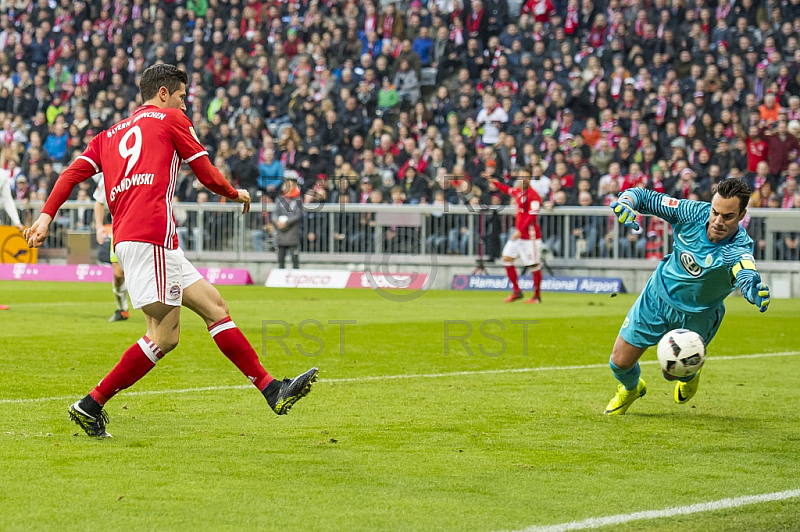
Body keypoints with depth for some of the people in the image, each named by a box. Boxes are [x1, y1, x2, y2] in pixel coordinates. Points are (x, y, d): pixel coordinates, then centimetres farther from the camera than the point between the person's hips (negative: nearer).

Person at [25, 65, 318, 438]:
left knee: (213, 305, 9)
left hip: (125, 237, 9)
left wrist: (46, 215, 2)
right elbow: (207, 175, 9)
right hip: (151, 235, -9)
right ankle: (91, 405, -12)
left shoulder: (110, 135, 27)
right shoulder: (171, 119, 9)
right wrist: (236, 194, 27)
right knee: (164, 336, -11)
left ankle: (272, 389, 7)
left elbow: (74, 172, 12)